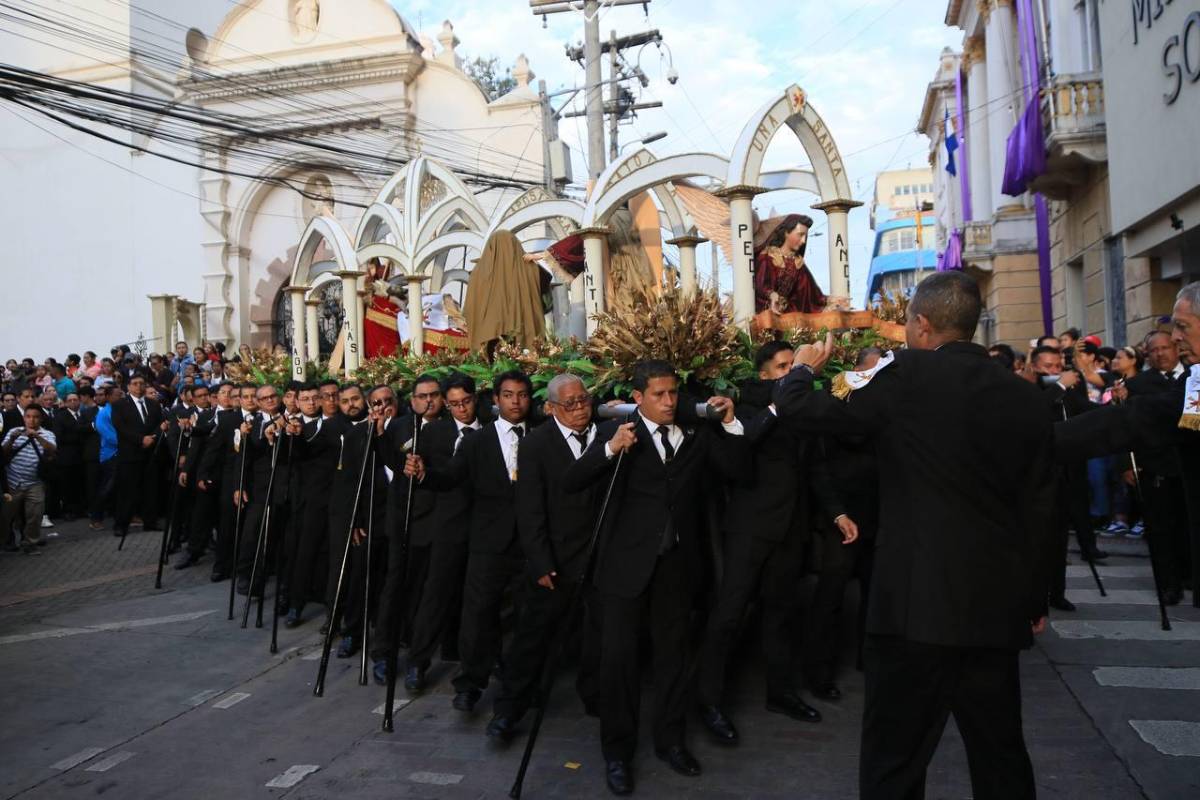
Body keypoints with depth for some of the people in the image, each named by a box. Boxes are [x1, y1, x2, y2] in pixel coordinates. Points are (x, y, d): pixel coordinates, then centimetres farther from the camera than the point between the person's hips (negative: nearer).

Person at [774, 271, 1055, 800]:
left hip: (918, 601, -5)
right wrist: (1035, 599, 20)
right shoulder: (1025, 397, 5)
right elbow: (1040, 508, 9)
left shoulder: (907, 379, -10)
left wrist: (804, 368, 16)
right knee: (1001, 755, 19)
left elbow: (795, 408, -6)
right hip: (996, 603, 6)